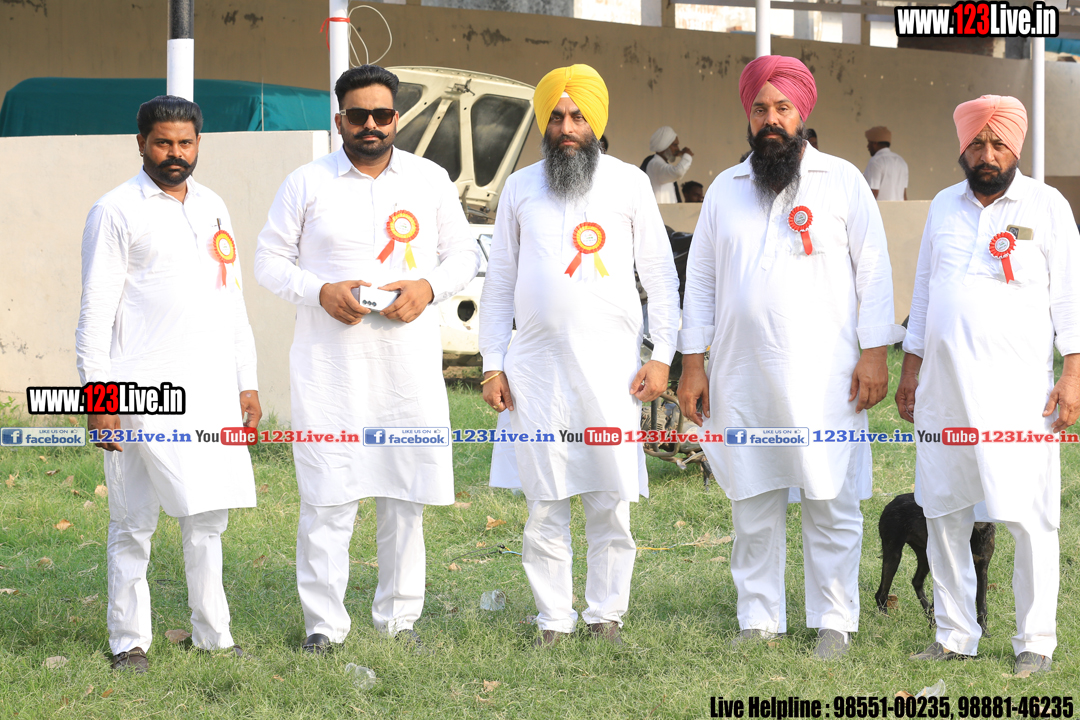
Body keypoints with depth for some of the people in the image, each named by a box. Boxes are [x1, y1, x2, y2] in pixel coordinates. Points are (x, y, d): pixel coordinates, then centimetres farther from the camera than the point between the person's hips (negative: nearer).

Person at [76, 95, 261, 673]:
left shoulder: (211, 207, 16)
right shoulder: (117, 211, -3)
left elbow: (232, 295, 20)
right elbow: (96, 310, -6)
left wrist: (247, 380, 16)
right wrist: (98, 395, -13)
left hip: (210, 386, 6)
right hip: (144, 386, -6)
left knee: (207, 515, 9)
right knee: (133, 521, -1)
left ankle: (211, 634, 17)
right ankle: (129, 641, 6)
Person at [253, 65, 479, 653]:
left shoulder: (431, 180, 9)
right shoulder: (307, 183, 3)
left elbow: (463, 253, 14)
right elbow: (269, 258, 5)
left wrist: (430, 286, -7)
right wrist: (319, 291, -12)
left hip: (410, 361, 2)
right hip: (329, 364, -2)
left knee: (406, 494, 6)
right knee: (327, 496, -4)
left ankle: (399, 618, 16)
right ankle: (324, 623, 3)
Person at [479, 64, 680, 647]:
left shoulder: (629, 183, 7)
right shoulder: (520, 188, 11)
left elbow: (660, 275, 7)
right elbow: (499, 282, 13)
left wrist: (662, 356, -2)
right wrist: (492, 364, 6)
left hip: (611, 365, -1)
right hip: (537, 366, 1)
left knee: (611, 500, -1)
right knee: (544, 503, 1)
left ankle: (606, 616, 9)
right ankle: (554, 620, 9)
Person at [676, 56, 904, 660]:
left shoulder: (843, 180, 5)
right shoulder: (726, 189, 13)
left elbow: (873, 269, 2)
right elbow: (701, 279, 15)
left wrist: (875, 353, -5)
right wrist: (692, 364, 9)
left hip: (826, 377, -3)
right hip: (743, 376, 3)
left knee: (832, 504, -2)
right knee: (753, 505, 5)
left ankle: (835, 625, 5)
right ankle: (759, 622, 13)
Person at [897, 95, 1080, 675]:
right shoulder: (944, 206, 14)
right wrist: (910, 368, 16)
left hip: (1018, 389, -4)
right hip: (943, 388, 4)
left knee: (1029, 519, -6)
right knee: (943, 514, 6)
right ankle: (955, 636, 16)